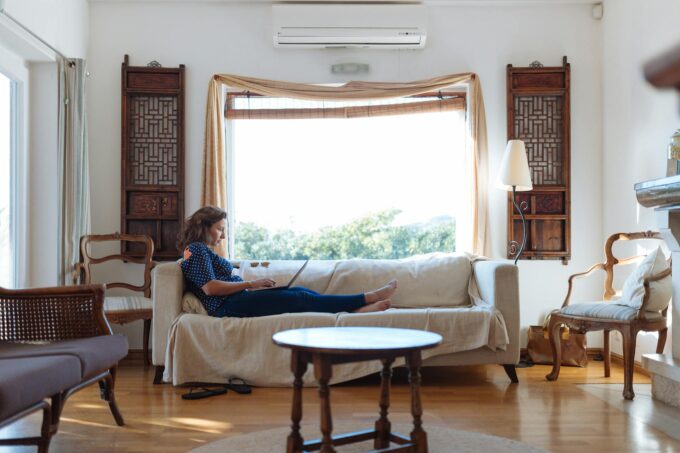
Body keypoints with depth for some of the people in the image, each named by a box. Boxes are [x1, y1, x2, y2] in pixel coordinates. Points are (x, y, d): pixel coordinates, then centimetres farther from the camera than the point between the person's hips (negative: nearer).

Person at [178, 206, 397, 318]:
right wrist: (251, 284, -13)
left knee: (299, 291, 0)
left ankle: (358, 310, -9)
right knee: (299, 299, -12)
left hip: (235, 302, 10)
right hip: (229, 306, -10)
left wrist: (251, 286, 6)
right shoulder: (196, 249, -6)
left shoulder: (203, 251, 25)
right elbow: (210, 287, -18)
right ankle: (368, 298, -9)